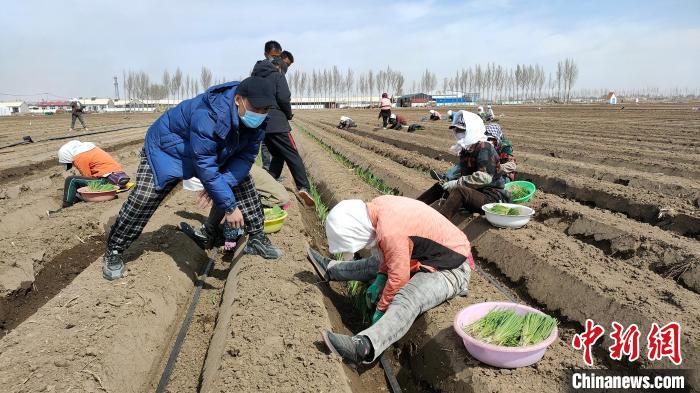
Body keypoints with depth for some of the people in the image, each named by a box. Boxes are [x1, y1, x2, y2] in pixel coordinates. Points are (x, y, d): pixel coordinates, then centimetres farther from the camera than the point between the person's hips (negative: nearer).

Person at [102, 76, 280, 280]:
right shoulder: (208, 115, -42)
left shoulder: (258, 119, -20)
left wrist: (222, 183, -31)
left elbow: (246, 156, -15)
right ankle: (114, 251, 9)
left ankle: (256, 236, 14)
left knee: (243, 183, -3)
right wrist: (229, 207, -36)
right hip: (167, 149, -6)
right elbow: (206, 168, -39)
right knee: (143, 199, -12)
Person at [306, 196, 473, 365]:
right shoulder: (376, 206, -5)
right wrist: (380, 278, 0)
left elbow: (398, 278, -27)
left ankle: (363, 346, -51)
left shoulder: (390, 232, -33)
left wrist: (381, 308, -13)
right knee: (376, 262, 20)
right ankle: (331, 269, 37)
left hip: (451, 270, -10)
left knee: (406, 300, -33)